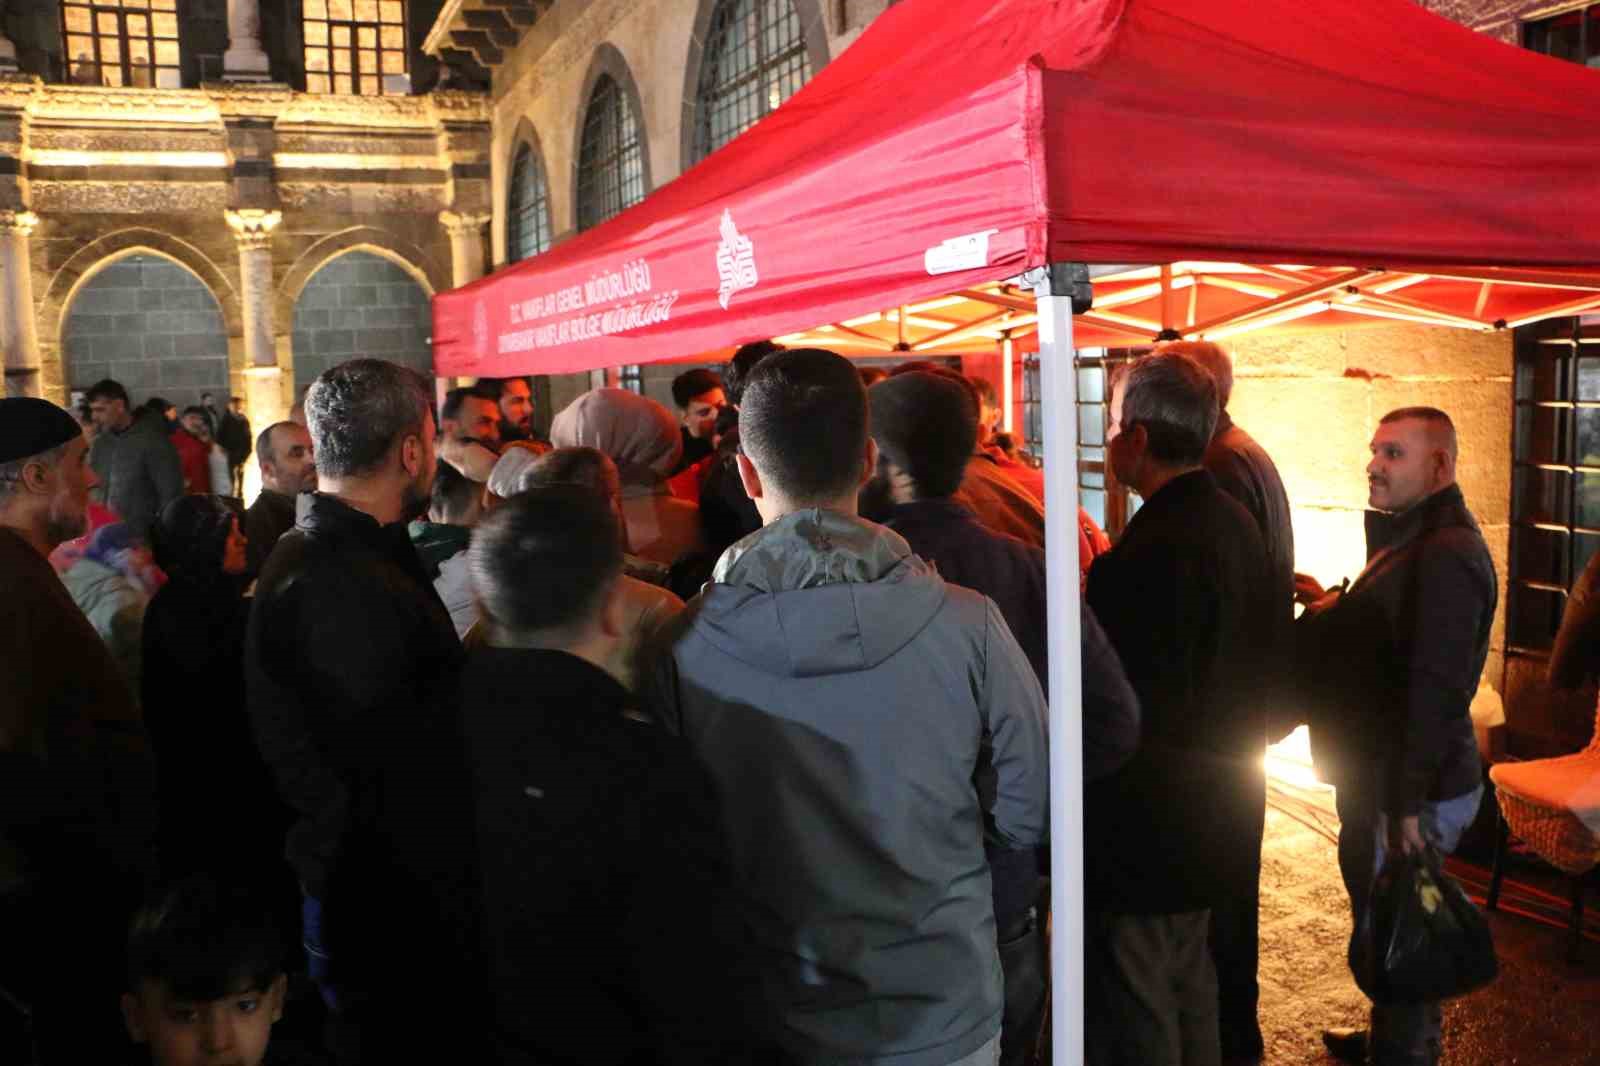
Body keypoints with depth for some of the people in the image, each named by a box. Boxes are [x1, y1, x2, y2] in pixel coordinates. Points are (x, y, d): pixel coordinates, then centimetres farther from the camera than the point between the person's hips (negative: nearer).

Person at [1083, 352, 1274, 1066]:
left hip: (1144, 829, -9)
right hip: (1214, 813, 9)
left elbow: (1116, 717, -25)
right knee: (1189, 980, 26)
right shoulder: (1235, 523, 2)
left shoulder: (1144, 557, -27)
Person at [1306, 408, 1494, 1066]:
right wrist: (1338, 611, 6)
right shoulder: (1413, 537, 13)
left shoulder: (1446, 554, -21)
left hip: (1412, 790, -10)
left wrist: (1406, 805, -25)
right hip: (1376, 776, 10)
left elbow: (1435, 688, -26)